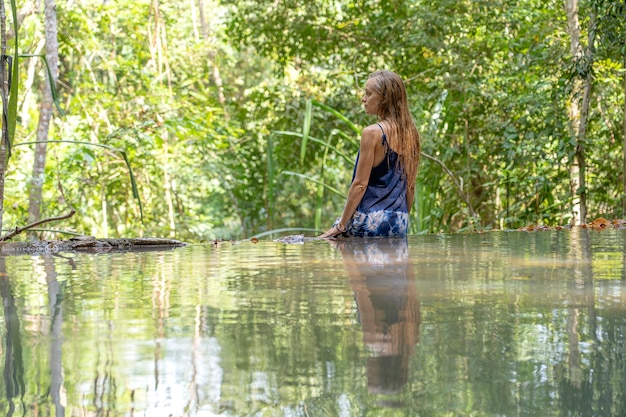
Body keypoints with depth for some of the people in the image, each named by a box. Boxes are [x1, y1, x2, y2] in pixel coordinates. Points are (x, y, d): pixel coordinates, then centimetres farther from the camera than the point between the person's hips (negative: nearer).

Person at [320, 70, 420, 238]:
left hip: (371, 221, -7)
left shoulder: (372, 133, -12)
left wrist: (341, 225, -8)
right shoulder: (410, 134, 8)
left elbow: (360, 184, -13)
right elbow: (410, 186, 14)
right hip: (399, 224, 7)